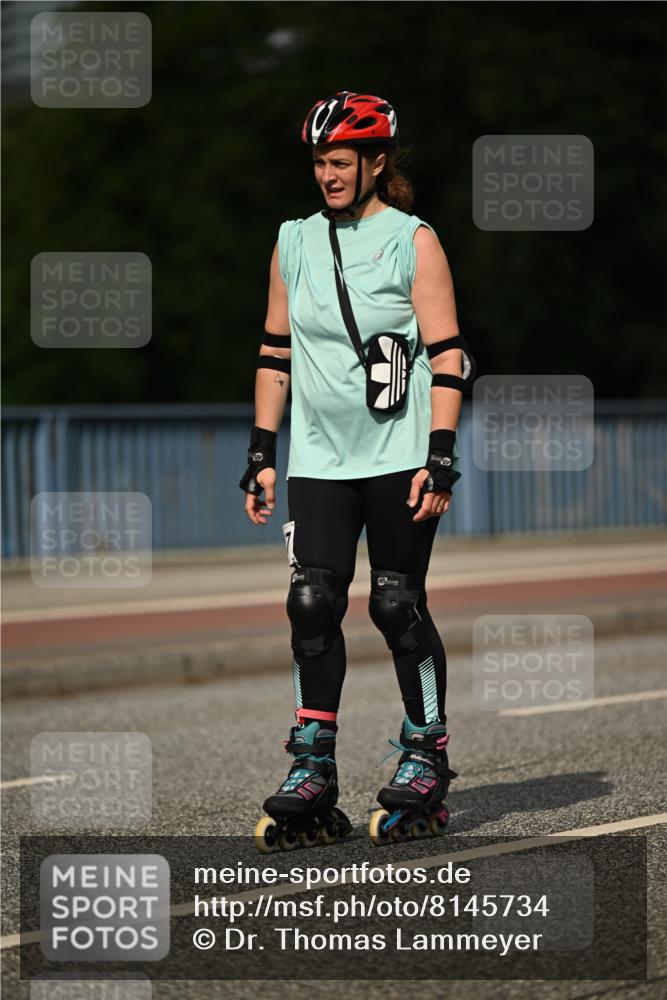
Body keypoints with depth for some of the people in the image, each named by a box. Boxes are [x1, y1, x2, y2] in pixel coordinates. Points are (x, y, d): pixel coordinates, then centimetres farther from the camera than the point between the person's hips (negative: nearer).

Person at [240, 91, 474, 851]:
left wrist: (440, 459, -12)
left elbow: (448, 356, -5)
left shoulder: (412, 241, -2)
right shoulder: (295, 243, 12)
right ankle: (312, 775, -2)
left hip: (398, 456, -4)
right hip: (318, 460, 4)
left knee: (397, 604, -3)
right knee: (313, 604, -5)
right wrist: (260, 455, 11)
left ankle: (424, 760, 10)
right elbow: (275, 352, 17)